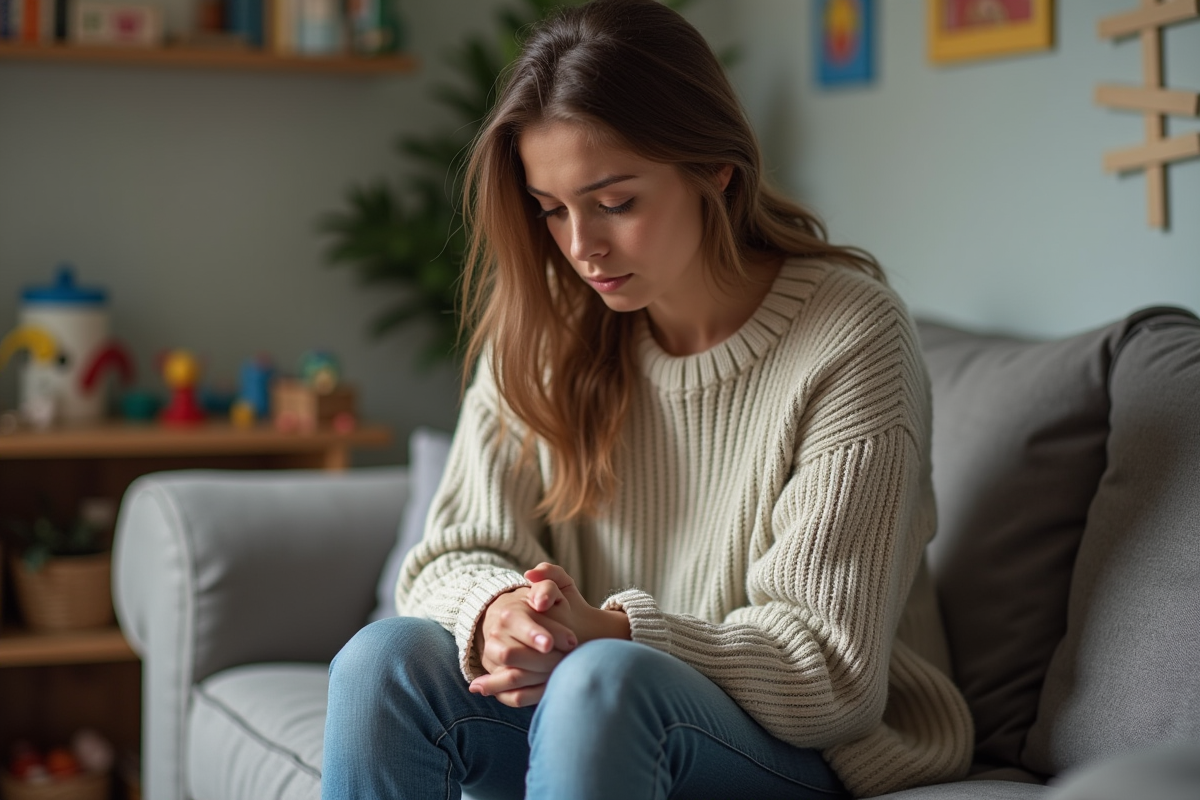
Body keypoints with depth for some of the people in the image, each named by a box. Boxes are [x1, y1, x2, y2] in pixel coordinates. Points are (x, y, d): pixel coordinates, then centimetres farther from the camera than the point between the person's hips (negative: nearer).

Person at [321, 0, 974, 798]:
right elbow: (454, 555, 1)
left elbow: (829, 670, -15)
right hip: (591, 719, 5)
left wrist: (610, 633, -30)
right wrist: (495, 612, -24)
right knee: (385, 658, -24)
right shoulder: (543, 331, 1)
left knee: (604, 679, -36)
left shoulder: (851, 338, -15)